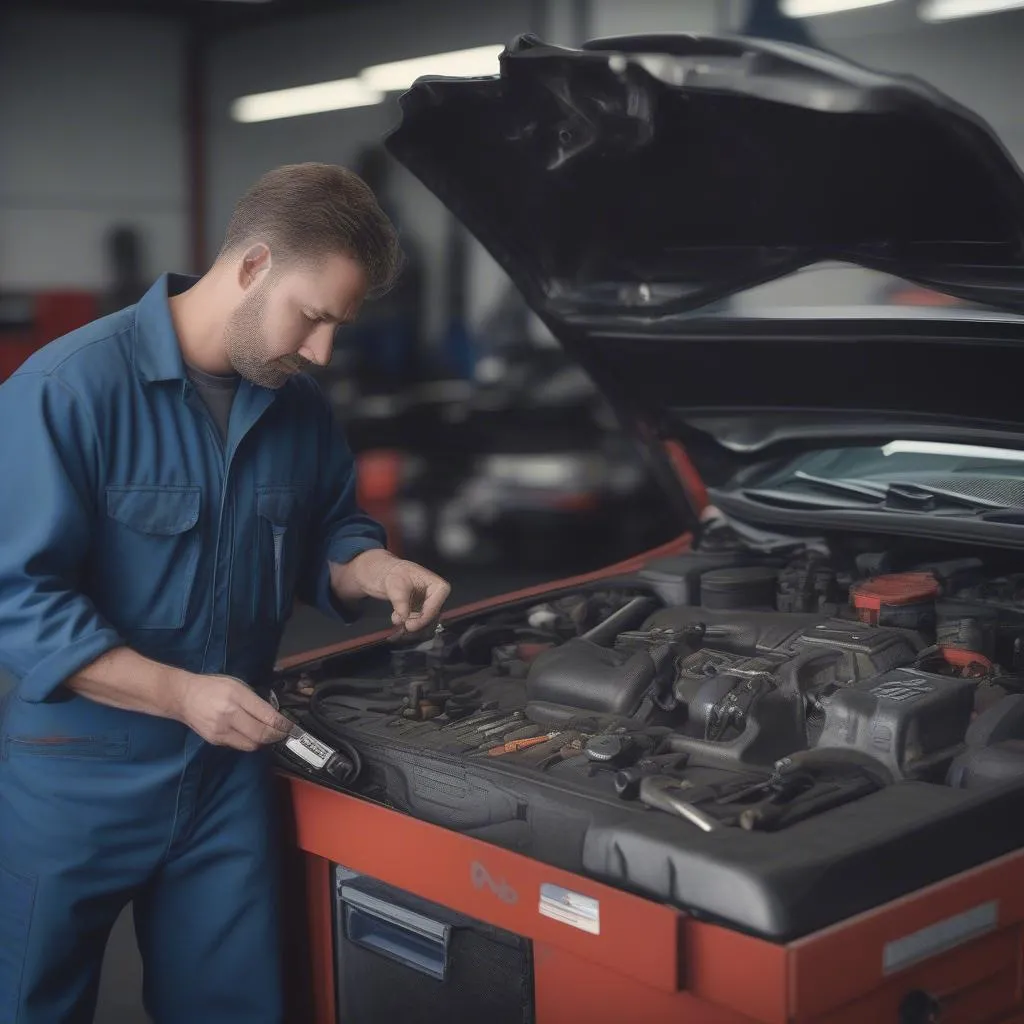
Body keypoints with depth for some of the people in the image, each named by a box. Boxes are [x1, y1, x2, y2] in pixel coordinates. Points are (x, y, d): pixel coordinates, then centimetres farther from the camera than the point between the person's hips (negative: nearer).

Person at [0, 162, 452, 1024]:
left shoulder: (299, 408, 3)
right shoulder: (71, 390, -17)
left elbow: (326, 530, 19)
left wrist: (374, 570, -6)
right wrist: (182, 694, -25)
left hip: (227, 774, 5)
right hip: (74, 783, -4)